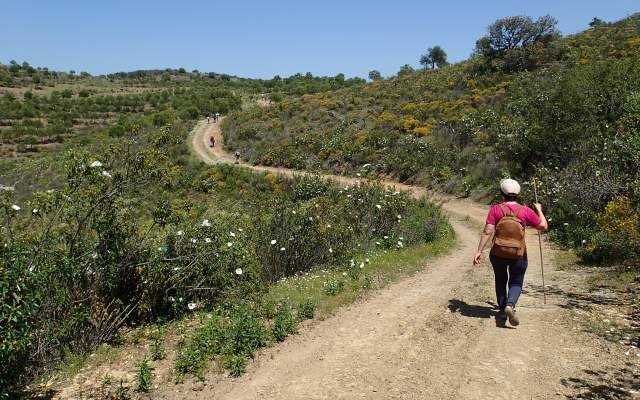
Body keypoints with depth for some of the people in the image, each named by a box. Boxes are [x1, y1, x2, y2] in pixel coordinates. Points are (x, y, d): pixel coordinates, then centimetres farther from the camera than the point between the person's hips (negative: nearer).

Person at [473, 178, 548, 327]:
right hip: (518, 255, 0)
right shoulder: (525, 211, -5)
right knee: (516, 283, 15)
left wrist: (479, 251, -10)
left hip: (498, 253, 0)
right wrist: (539, 210, 18)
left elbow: (487, 232, -13)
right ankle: (510, 305, -12)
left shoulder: (496, 209, -8)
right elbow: (544, 226, 3)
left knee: (500, 280, 23)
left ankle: (502, 310, 29)